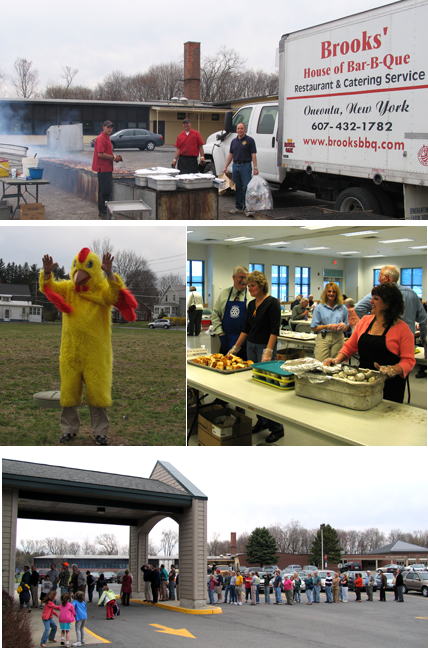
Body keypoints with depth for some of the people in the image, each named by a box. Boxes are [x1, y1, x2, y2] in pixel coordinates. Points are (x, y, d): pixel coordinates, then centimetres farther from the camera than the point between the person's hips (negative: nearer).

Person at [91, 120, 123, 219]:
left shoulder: (107, 138, 16)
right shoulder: (101, 139, -15)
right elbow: (100, 154, -22)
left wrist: (115, 157, 9)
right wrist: (113, 157, -15)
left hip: (107, 168, 10)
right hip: (103, 168, -10)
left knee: (108, 190, 14)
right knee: (105, 191, -8)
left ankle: (104, 211, 21)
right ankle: (103, 212, -3)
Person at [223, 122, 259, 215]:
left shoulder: (250, 140, -2)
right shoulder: (234, 141, 14)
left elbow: (253, 155, -7)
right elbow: (230, 154, 17)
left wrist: (255, 168, -14)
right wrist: (225, 166, 11)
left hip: (245, 166, -5)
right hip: (235, 166, 6)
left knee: (246, 187, -9)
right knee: (237, 188, 10)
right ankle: (238, 207, 18)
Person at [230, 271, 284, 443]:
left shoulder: (272, 303, -12)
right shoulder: (251, 304, 11)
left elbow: (275, 330, -17)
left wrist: (268, 351, -25)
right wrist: (235, 348, 14)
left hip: (265, 347, -8)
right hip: (251, 346, 8)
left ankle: (277, 427, -3)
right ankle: (262, 420, 20)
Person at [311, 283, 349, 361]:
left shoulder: (343, 308, 12)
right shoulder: (319, 307, 5)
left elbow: (346, 327, 18)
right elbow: (314, 327, 1)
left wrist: (343, 325, -5)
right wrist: (327, 326, -11)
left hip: (338, 339, 2)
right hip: (323, 339, -2)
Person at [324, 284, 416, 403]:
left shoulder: (402, 328, -8)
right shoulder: (365, 321, 6)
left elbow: (408, 360, -11)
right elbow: (350, 346, 14)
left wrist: (393, 370, -28)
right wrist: (337, 359, -2)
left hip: (389, 386, -4)